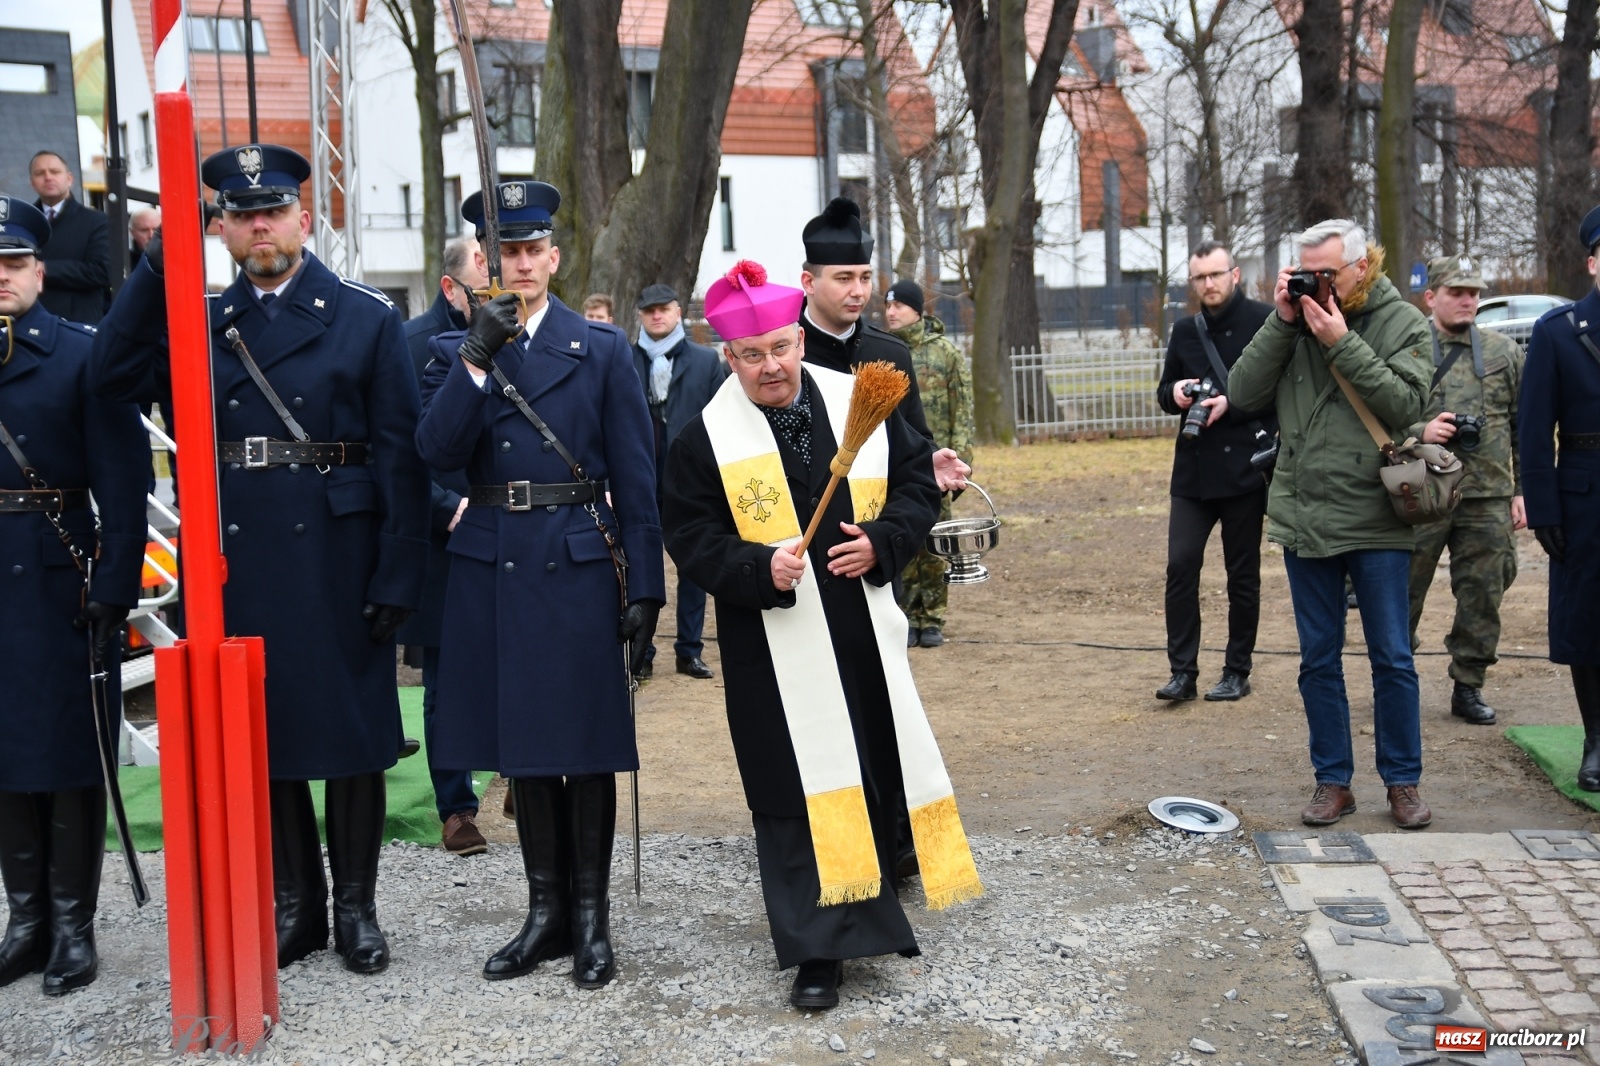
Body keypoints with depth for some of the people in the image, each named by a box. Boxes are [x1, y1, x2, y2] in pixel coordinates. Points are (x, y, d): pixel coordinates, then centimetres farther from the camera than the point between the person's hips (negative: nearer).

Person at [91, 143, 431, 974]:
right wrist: (158, 266, -11)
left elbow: (400, 457, -5)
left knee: (351, 726, 6)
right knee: (259, 728, 10)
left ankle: (356, 906, 20)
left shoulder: (367, 317, 0)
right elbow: (113, 376, -5)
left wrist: (399, 577, -10)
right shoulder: (197, 319, 11)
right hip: (239, 563, 3)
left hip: (337, 556, -3)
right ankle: (292, 903, 25)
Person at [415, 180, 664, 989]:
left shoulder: (602, 350, 3)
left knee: (586, 743, 3)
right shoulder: (454, 351, 8)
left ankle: (590, 916, 15)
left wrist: (645, 588, -5)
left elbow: (635, 478, 0)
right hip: (493, 567, 2)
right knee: (522, 743, 10)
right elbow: (436, 452, -8)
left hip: (578, 565, -2)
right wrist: (475, 362, -18)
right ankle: (546, 912, 22)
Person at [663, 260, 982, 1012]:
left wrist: (882, 542, -11)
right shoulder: (706, 437, -5)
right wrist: (761, 568, -21)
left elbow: (917, 481, 8)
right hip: (775, 647, -3)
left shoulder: (862, 405, 2)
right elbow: (692, 539, -5)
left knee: (878, 773, 12)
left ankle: (875, 908, 32)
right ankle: (819, 949, 7)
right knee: (799, 795, 0)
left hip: (866, 634, 3)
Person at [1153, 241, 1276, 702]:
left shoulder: (1264, 321, -4)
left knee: (1242, 574, 6)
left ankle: (1237, 672, 17)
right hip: (1193, 468, 4)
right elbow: (1164, 392, 20)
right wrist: (1175, 394, -2)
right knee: (1180, 565, -5)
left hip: (1245, 467, -4)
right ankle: (1182, 671, 2)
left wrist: (1232, 404, -18)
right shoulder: (1185, 331, 12)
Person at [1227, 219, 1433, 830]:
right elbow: (1243, 394, -2)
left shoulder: (1403, 323, -2)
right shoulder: (1295, 321, 5)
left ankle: (1402, 781, 18)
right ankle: (1333, 781, 20)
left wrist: (1342, 343, -18)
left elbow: (1406, 404, -15)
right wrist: (1282, 323, -10)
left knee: (1392, 659, 4)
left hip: (1377, 523, -3)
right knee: (1318, 659, 9)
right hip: (1304, 520, 3)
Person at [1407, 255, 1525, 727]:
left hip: (1489, 498, 3)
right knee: (1403, 593, 3)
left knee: (1482, 598, 6)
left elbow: (1524, 428, 11)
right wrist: (1418, 431, -19)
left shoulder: (1504, 351, 9)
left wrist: (1521, 489, 6)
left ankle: (1468, 687, 18)